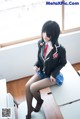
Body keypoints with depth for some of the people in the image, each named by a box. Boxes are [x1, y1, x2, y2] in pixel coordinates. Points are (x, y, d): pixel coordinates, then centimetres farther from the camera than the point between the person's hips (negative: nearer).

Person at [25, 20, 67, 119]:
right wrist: (36, 65, -12)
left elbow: (63, 63, -9)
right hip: (42, 72, 6)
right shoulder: (40, 43, -12)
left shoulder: (60, 49, -28)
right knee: (27, 86, -9)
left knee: (33, 88, -15)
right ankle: (29, 110, 12)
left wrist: (54, 74, -17)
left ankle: (39, 101, 21)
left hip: (53, 75, -5)